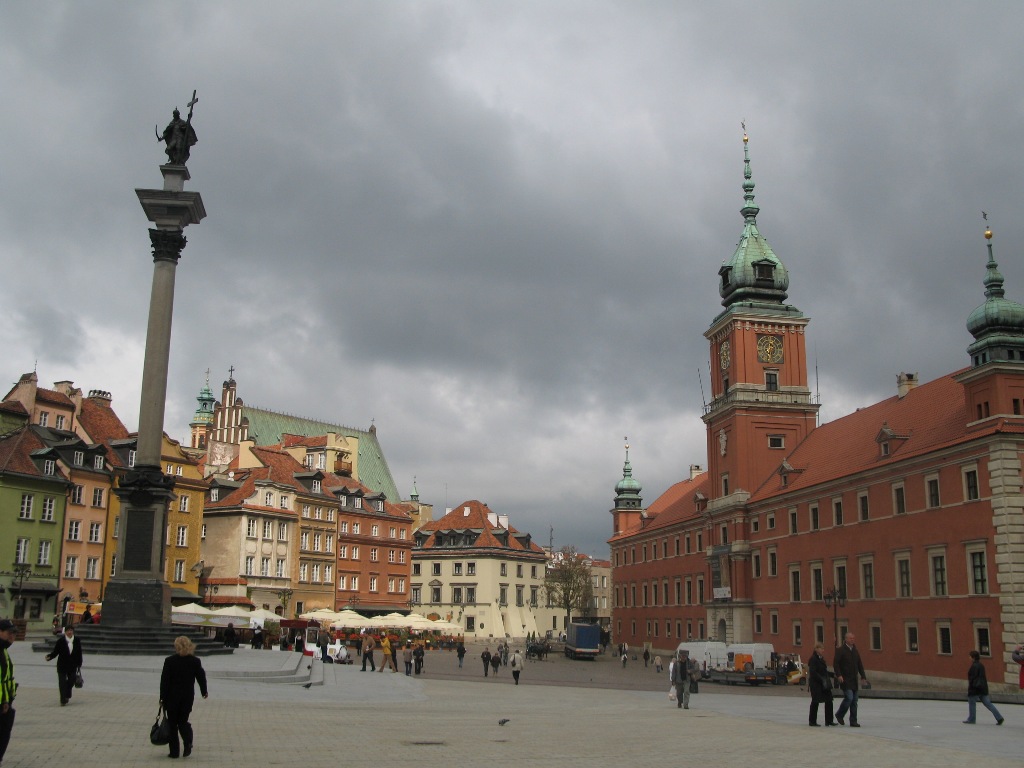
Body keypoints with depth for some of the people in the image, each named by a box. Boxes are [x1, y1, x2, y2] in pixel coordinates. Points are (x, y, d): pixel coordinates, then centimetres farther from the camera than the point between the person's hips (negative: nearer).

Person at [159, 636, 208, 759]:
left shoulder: (169, 661, -10)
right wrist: (204, 691, 23)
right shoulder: (195, 661, -3)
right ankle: (188, 742, -8)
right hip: (188, 697, 2)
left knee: (172, 723, 9)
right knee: (183, 721, 16)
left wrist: (162, 698, -2)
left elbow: (164, 680, -9)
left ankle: (174, 751, 8)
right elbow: (201, 677, 7)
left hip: (172, 697, -2)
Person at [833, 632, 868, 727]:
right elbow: (835, 663, -12)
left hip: (854, 680, 7)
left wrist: (863, 676, 10)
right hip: (845, 679, -7)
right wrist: (839, 675, -21)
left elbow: (859, 664, 18)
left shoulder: (855, 650, 13)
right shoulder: (841, 650, -7)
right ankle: (839, 715, 5)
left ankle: (853, 721, 11)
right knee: (849, 697, -16)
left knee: (854, 701, 6)